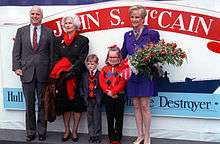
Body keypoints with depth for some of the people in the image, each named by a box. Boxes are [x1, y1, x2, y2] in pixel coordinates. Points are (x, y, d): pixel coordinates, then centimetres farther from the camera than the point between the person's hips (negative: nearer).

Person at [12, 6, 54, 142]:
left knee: (43, 104, 6)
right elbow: (16, 51, 8)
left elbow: (52, 53, 4)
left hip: (43, 73, -1)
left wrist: (51, 72, -1)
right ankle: (31, 132, 19)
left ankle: (42, 131, 18)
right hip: (26, 72, 1)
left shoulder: (48, 32, 6)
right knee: (29, 104, 7)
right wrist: (17, 67, -3)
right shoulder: (21, 31, 9)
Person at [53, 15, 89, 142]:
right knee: (64, 102, 4)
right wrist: (59, 73, -8)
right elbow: (56, 58, 7)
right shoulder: (59, 40, 11)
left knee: (77, 102, 1)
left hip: (77, 76, -2)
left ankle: (74, 131, 11)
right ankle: (67, 130, 15)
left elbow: (81, 59, -6)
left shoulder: (83, 40, 1)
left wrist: (71, 72, -15)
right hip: (62, 77, 3)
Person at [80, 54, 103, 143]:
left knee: (97, 118, 3)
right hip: (88, 100, 4)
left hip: (97, 100, -4)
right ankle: (91, 135, 19)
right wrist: (83, 96, 1)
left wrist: (100, 97, -14)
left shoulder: (100, 74, -5)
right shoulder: (84, 75, 9)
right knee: (90, 118, 10)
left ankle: (97, 135, 12)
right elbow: (82, 86, 12)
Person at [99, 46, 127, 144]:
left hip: (119, 96, -3)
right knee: (109, 118, 10)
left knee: (119, 118, 4)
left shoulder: (122, 69, -2)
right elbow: (101, 82, -1)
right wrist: (108, 92, -14)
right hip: (107, 97, 3)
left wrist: (113, 92, -19)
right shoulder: (105, 69, 9)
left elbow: (122, 82, -12)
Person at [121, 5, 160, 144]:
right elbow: (123, 53, 19)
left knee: (145, 106, -1)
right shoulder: (127, 35, 11)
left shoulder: (152, 34, -5)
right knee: (136, 106, 10)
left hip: (145, 74, -5)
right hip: (131, 74, 5)